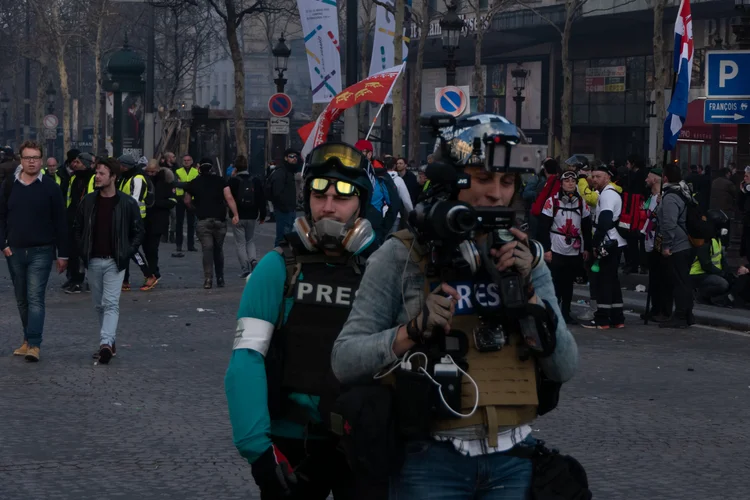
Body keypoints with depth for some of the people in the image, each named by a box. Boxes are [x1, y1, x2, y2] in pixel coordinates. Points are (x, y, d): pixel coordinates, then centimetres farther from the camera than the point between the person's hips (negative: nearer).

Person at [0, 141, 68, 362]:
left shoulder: (50, 187, -3)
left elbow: (60, 223, -1)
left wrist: (62, 254, -2)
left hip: (41, 252, -4)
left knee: (35, 298, -11)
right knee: (22, 300, 12)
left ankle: (34, 344, -15)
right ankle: (28, 339, 23)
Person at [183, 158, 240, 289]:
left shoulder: (194, 183, 6)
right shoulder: (220, 181, 4)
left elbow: (187, 201, 16)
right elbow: (229, 198, -7)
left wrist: (194, 207, 37)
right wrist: (235, 215, -9)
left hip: (203, 220, -1)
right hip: (219, 220, 1)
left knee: (207, 249, -5)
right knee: (218, 250, 14)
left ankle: (208, 279, -18)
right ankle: (220, 279, 17)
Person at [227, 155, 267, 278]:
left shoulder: (233, 181, -10)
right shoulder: (255, 181, 1)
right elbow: (262, 199, 3)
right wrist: (262, 215, 10)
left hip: (238, 217, -3)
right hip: (251, 217, 3)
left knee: (241, 243, 3)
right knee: (250, 241, 18)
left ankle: (245, 269, -3)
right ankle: (253, 259, -7)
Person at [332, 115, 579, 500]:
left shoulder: (525, 258, 7)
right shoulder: (402, 256, -4)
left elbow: (563, 368, 0)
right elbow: (344, 362, -7)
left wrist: (527, 291, -11)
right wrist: (414, 330, -21)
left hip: (513, 461, 4)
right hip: (431, 462, -3)